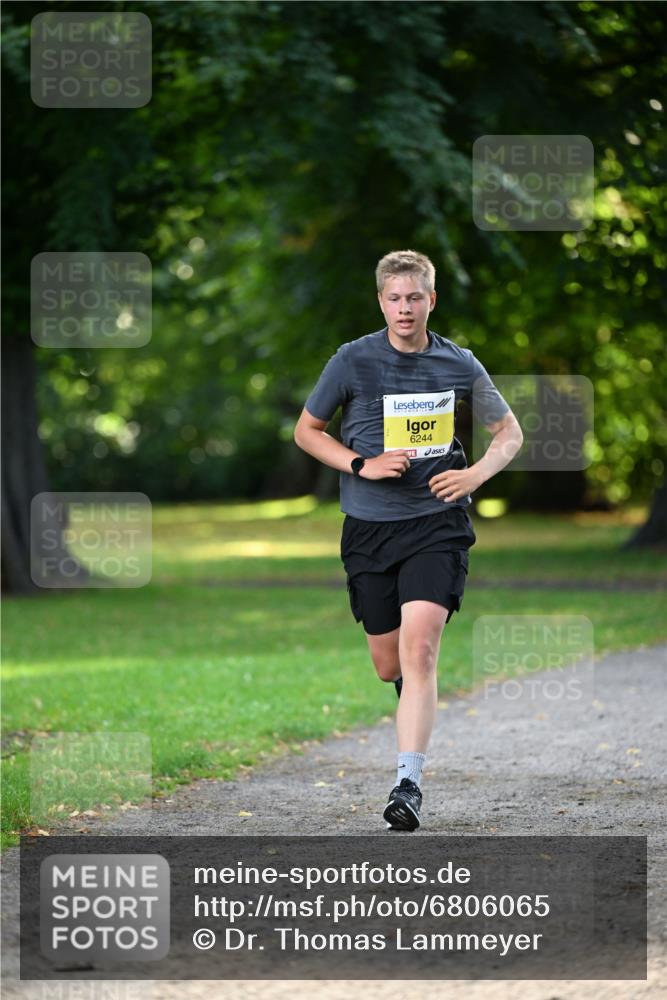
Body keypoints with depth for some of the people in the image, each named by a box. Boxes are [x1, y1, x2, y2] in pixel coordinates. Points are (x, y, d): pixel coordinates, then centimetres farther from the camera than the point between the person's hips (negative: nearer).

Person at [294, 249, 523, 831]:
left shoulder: (459, 365, 1)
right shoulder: (353, 361, -2)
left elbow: (509, 432, 14)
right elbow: (306, 430, 8)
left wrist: (477, 474, -5)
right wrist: (362, 465, -8)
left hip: (436, 525, -1)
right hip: (368, 527, 1)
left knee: (419, 651, -18)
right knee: (389, 666, 8)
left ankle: (409, 783, -18)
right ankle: (418, 699, 45)